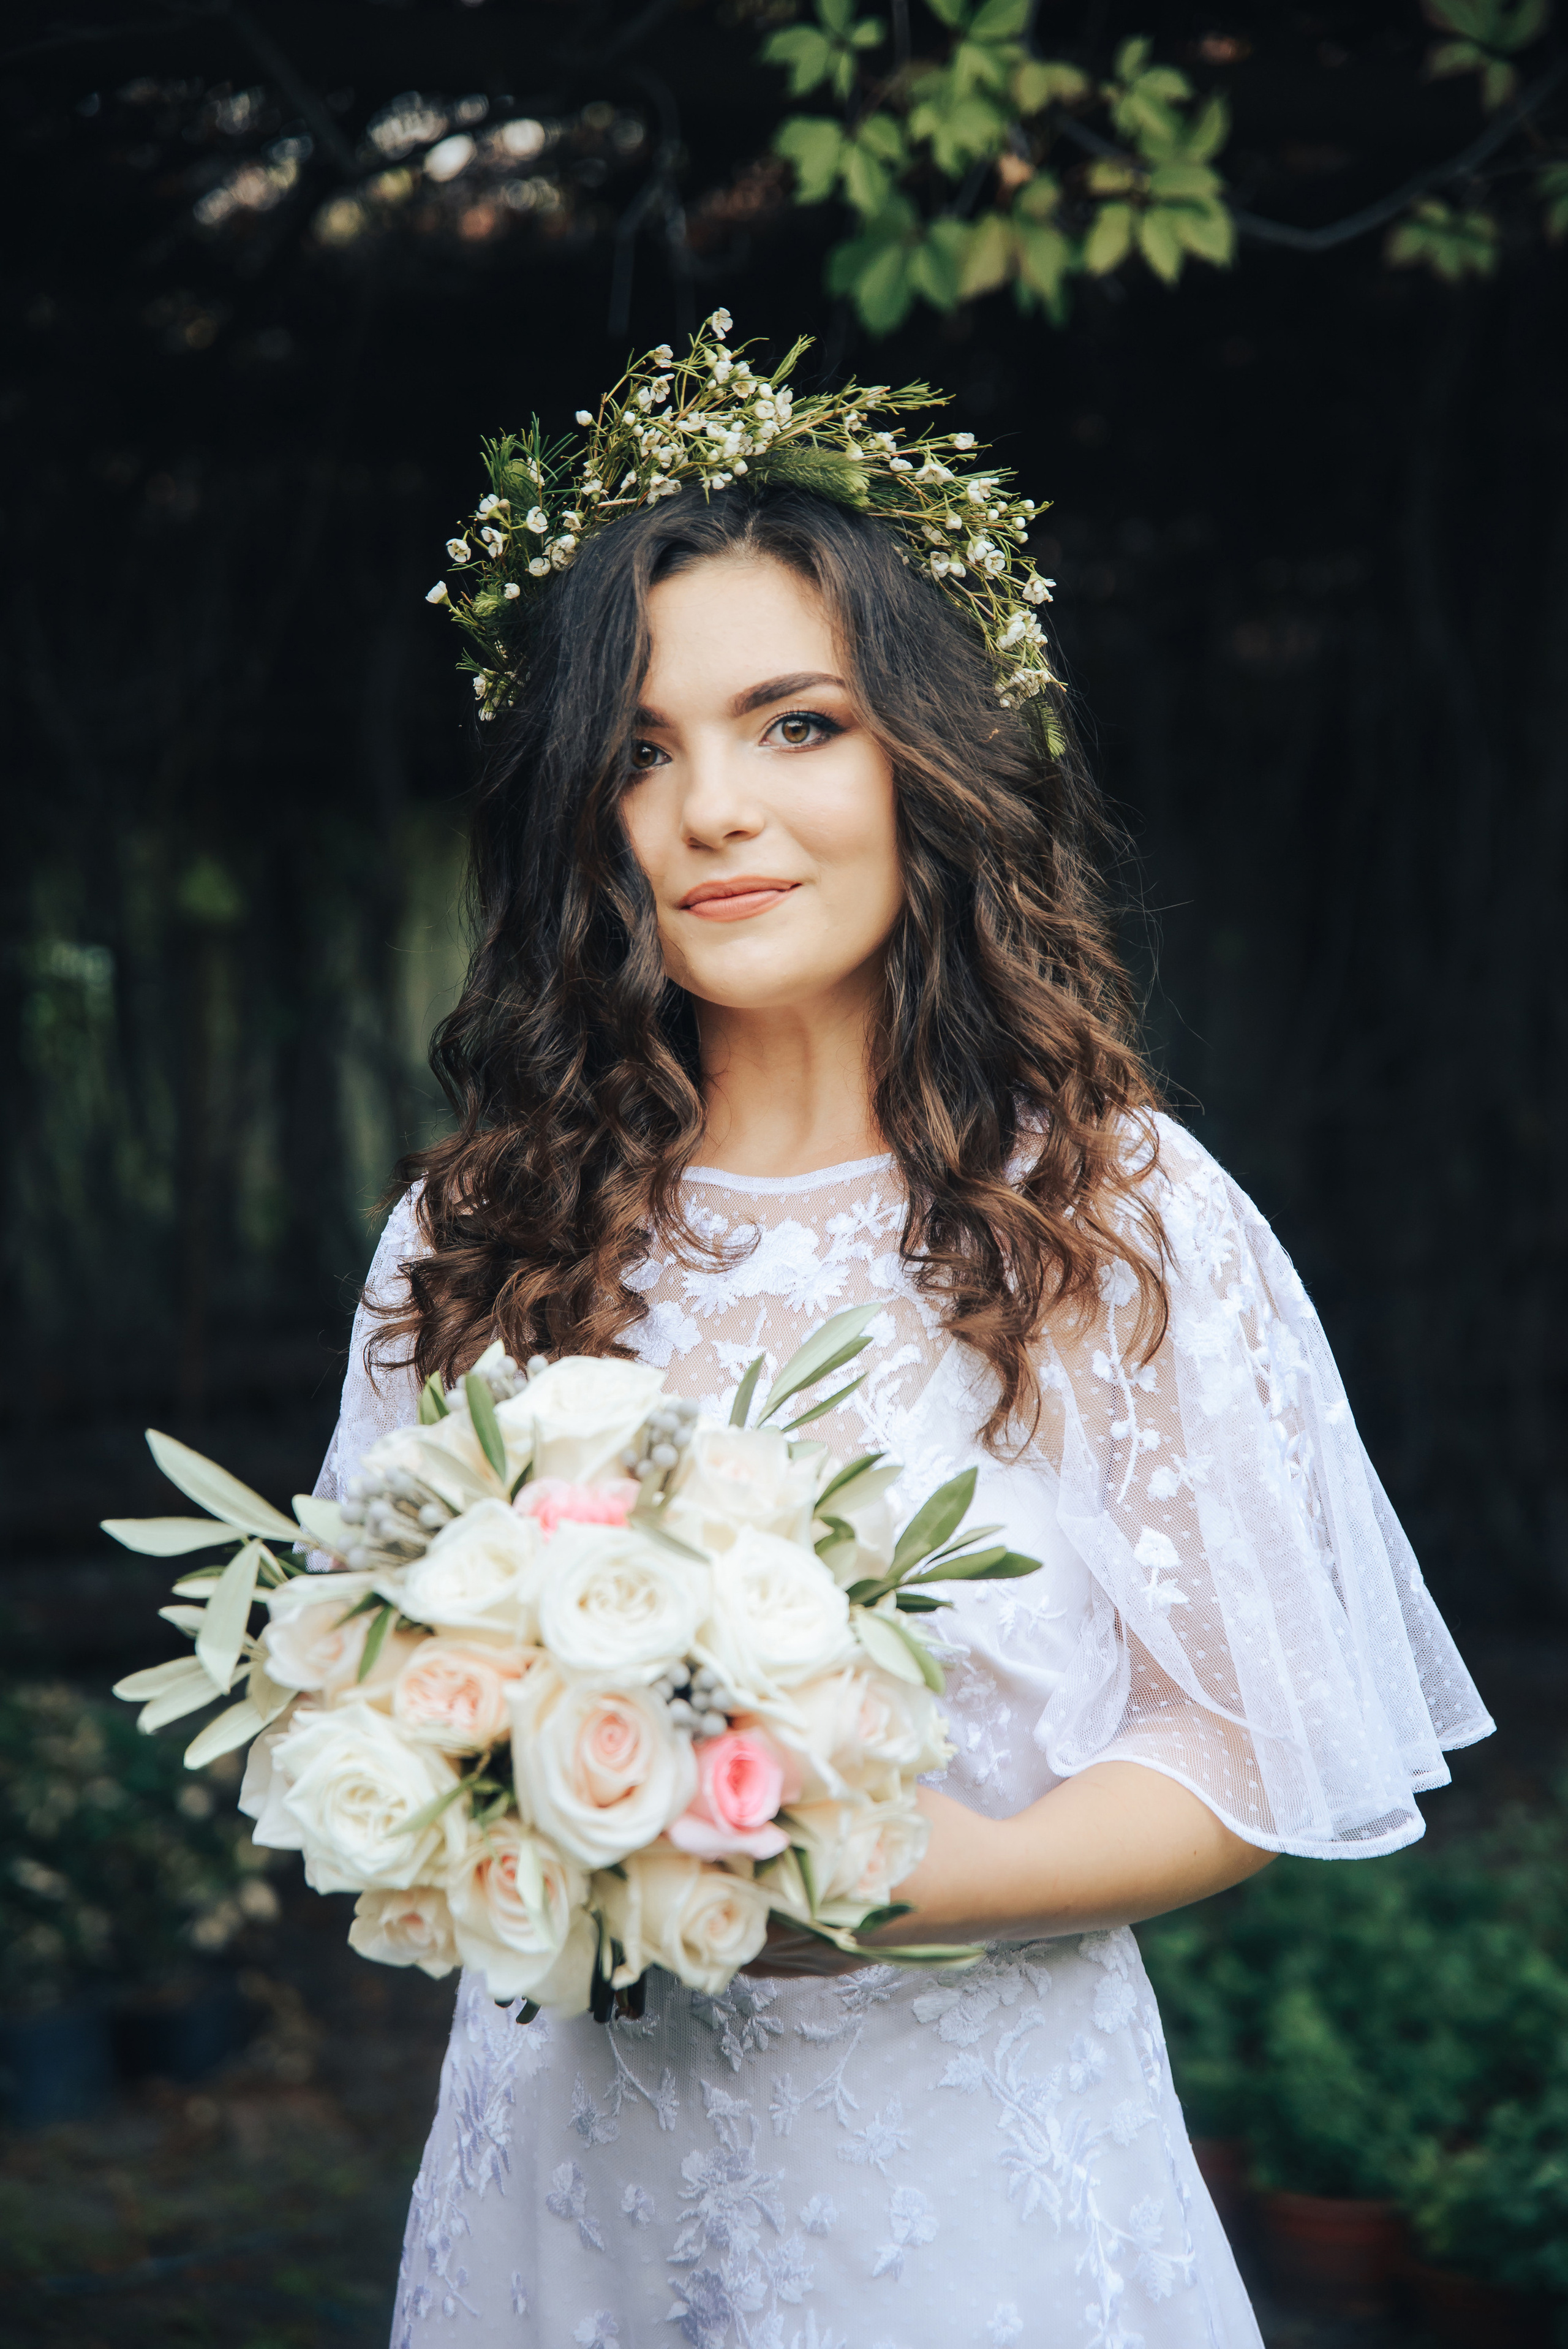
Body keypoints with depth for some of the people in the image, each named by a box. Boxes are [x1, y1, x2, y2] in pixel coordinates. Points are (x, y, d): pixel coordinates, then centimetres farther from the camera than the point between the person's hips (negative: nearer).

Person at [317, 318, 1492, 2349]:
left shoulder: (1124, 1220, -6)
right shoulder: (471, 1237, 2)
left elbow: (1242, 1769, -5)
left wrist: (933, 1877, -23)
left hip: (971, 2135, -2)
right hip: (575, 2132, 3)